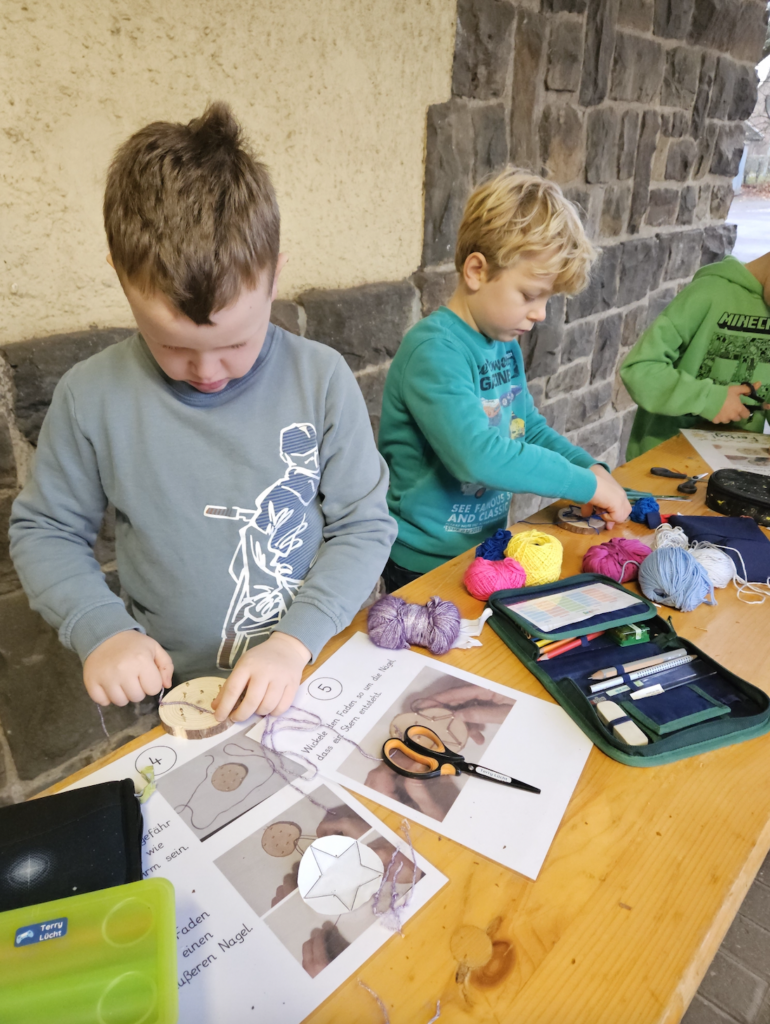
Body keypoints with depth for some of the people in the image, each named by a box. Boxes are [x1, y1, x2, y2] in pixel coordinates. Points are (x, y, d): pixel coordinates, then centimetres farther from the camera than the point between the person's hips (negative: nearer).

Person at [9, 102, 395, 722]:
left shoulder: (321, 379, -10)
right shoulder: (92, 397, -7)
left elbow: (366, 524, -5)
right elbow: (44, 530, 5)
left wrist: (297, 638, -16)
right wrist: (100, 629, -11)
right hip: (169, 692, 1)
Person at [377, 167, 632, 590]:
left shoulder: (506, 342, 4)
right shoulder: (434, 350, -25)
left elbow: (531, 427, 14)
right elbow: (478, 455, -36)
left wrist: (591, 467, -3)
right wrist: (586, 484, -25)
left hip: (488, 547, 8)